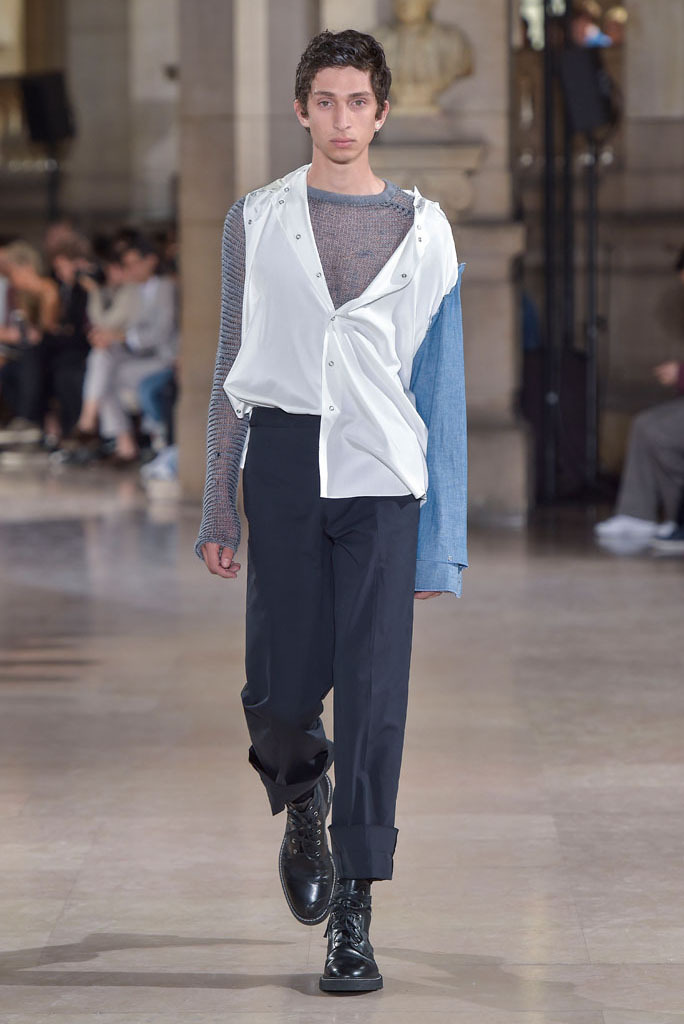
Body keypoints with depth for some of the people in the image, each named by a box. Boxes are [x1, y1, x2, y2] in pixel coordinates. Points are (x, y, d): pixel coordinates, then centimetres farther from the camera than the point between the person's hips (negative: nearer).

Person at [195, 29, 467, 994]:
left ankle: (353, 915, -1)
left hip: (382, 469, -1)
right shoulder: (257, 219, 10)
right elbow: (232, 367, 13)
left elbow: (442, 383, 8)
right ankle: (302, 804, 35)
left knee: (374, 691, -6)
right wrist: (220, 508, 9)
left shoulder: (423, 229, 8)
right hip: (284, 454, 1)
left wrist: (442, 541, 4)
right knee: (280, 687, 1)